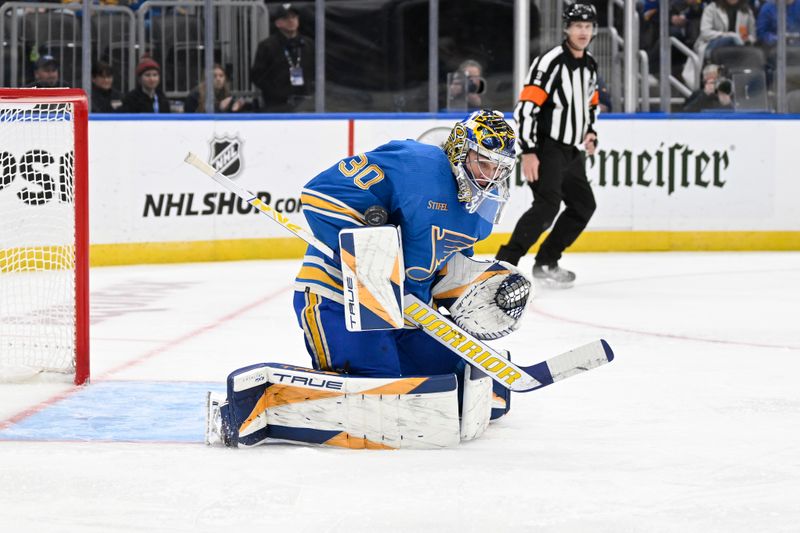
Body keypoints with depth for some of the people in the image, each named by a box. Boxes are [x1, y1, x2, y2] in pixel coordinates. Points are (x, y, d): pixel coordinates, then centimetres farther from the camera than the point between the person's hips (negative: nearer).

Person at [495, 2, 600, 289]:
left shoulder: (590, 66, 11)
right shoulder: (550, 62, -16)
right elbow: (526, 106, -21)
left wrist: (590, 132, 9)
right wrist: (528, 152, -25)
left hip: (570, 150, 9)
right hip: (545, 147, -9)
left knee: (583, 205, 12)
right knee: (547, 205, -23)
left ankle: (545, 262, 22)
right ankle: (504, 263, -24)